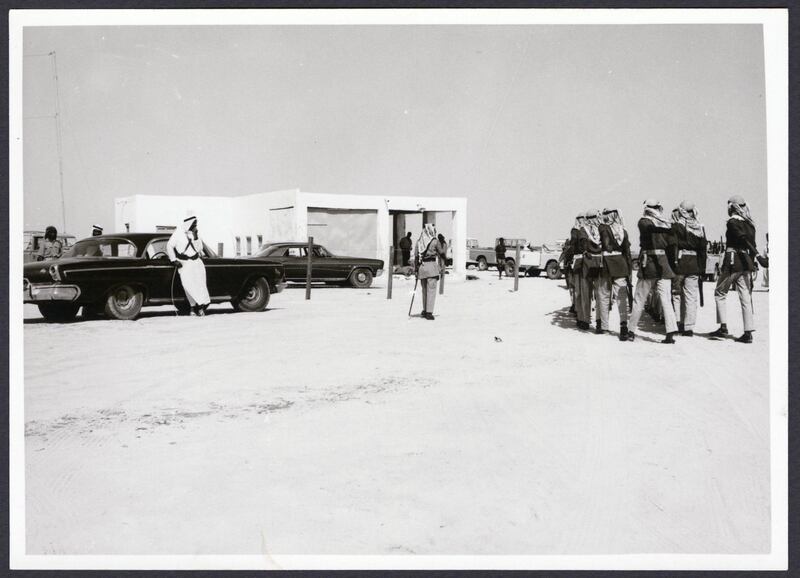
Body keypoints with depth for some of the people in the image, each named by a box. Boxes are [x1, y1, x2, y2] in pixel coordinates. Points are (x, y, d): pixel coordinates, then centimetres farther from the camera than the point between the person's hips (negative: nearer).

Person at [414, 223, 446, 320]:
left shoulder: (419, 241, 7)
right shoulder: (435, 241, -5)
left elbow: (416, 256, 6)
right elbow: (442, 254, 3)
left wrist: (416, 268, 11)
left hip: (421, 267, 5)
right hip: (432, 265, -5)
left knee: (424, 289, 16)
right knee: (431, 289, -4)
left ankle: (424, 310, 22)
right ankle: (429, 312, -9)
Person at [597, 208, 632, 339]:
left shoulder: (603, 228, -5)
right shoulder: (623, 231, 7)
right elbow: (627, 250, 8)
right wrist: (629, 269, 11)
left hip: (606, 264, -3)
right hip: (621, 264, 3)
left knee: (604, 295, 9)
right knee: (621, 296, 3)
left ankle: (604, 326, 16)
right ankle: (624, 324, -14)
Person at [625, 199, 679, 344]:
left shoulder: (644, 222, -3)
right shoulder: (667, 225, 6)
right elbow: (671, 246, 8)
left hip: (648, 264, -3)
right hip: (664, 265, 3)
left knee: (639, 299, 7)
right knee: (666, 300, 2)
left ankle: (631, 331, 13)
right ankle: (671, 332, -8)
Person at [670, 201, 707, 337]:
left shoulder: (676, 225, -6)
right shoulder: (700, 227, 6)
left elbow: (673, 245, -12)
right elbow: (703, 248, 7)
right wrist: (702, 268, 12)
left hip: (679, 264, -3)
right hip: (694, 264, 3)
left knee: (676, 293, 12)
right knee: (691, 297, 5)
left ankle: (679, 323, 11)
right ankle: (689, 327, 5)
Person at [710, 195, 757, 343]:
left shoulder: (732, 222, -9)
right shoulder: (749, 224, 13)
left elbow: (744, 238, -20)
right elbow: (752, 243, 12)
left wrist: (757, 255, -26)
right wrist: (753, 259, 13)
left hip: (733, 263, -6)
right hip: (747, 262, 6)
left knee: (720, 294, 8)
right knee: (746, 298, 4)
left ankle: (723, 327, 2)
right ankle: (748, 333, 1)